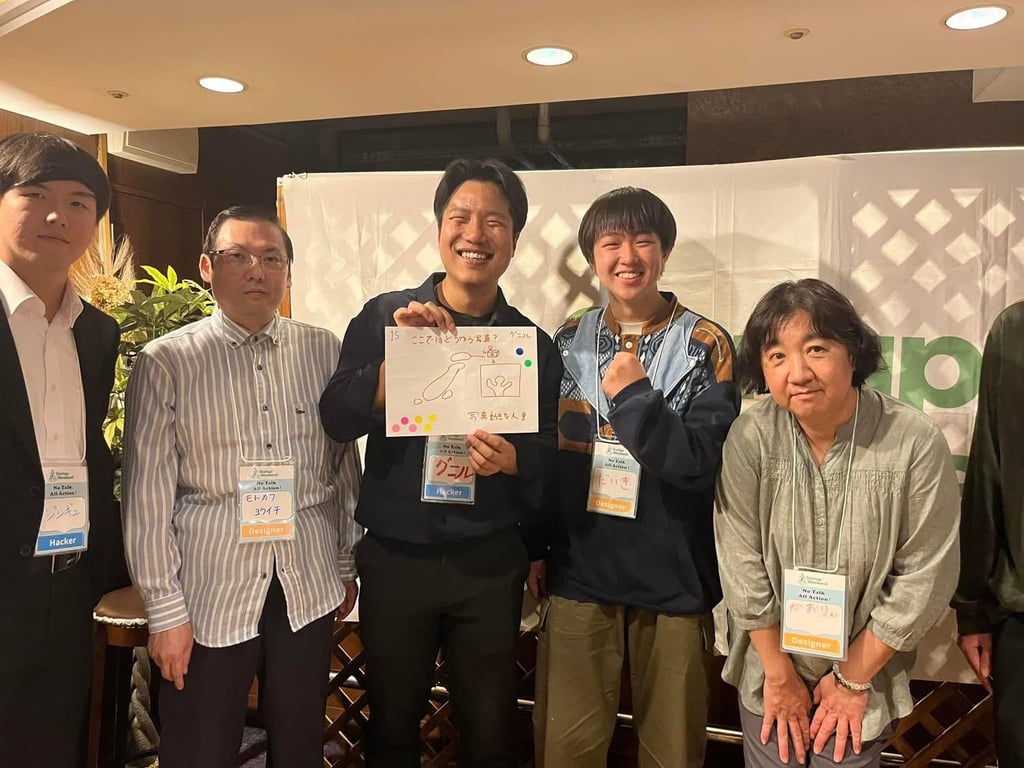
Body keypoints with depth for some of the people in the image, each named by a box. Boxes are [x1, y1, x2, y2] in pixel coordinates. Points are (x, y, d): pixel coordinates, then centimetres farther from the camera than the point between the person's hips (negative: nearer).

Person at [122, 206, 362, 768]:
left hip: (309, 588, 3)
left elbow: (344, 465, 7)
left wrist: (347, 565, 10)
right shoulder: (165, 362, -5)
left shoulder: (324, 351, 3)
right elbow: (148, 495, -4)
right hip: (209, 594, -2)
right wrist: (164, 609, -4)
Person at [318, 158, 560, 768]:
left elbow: (549, 455, 1)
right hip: (393, 557, 0)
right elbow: (337, 420, -10)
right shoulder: (385, 316, -2)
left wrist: (510, 459, -20)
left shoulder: (533, 342, 1)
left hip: (490, 563, 0)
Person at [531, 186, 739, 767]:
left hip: (674, 579, -2)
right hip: (579, 572, 2)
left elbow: (701, 463, -12)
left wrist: (633, 394, -22)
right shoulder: (568, 341, 4)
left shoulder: (706, 346, -5)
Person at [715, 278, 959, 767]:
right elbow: (741, 564, -13)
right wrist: (780, 675, -7)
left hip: (864, 666, 0)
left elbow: (924, 577, -13)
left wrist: (853, 677, -7)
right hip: (768, 665, 1)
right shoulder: (749, 438, -19)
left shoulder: (917, 443, -19)